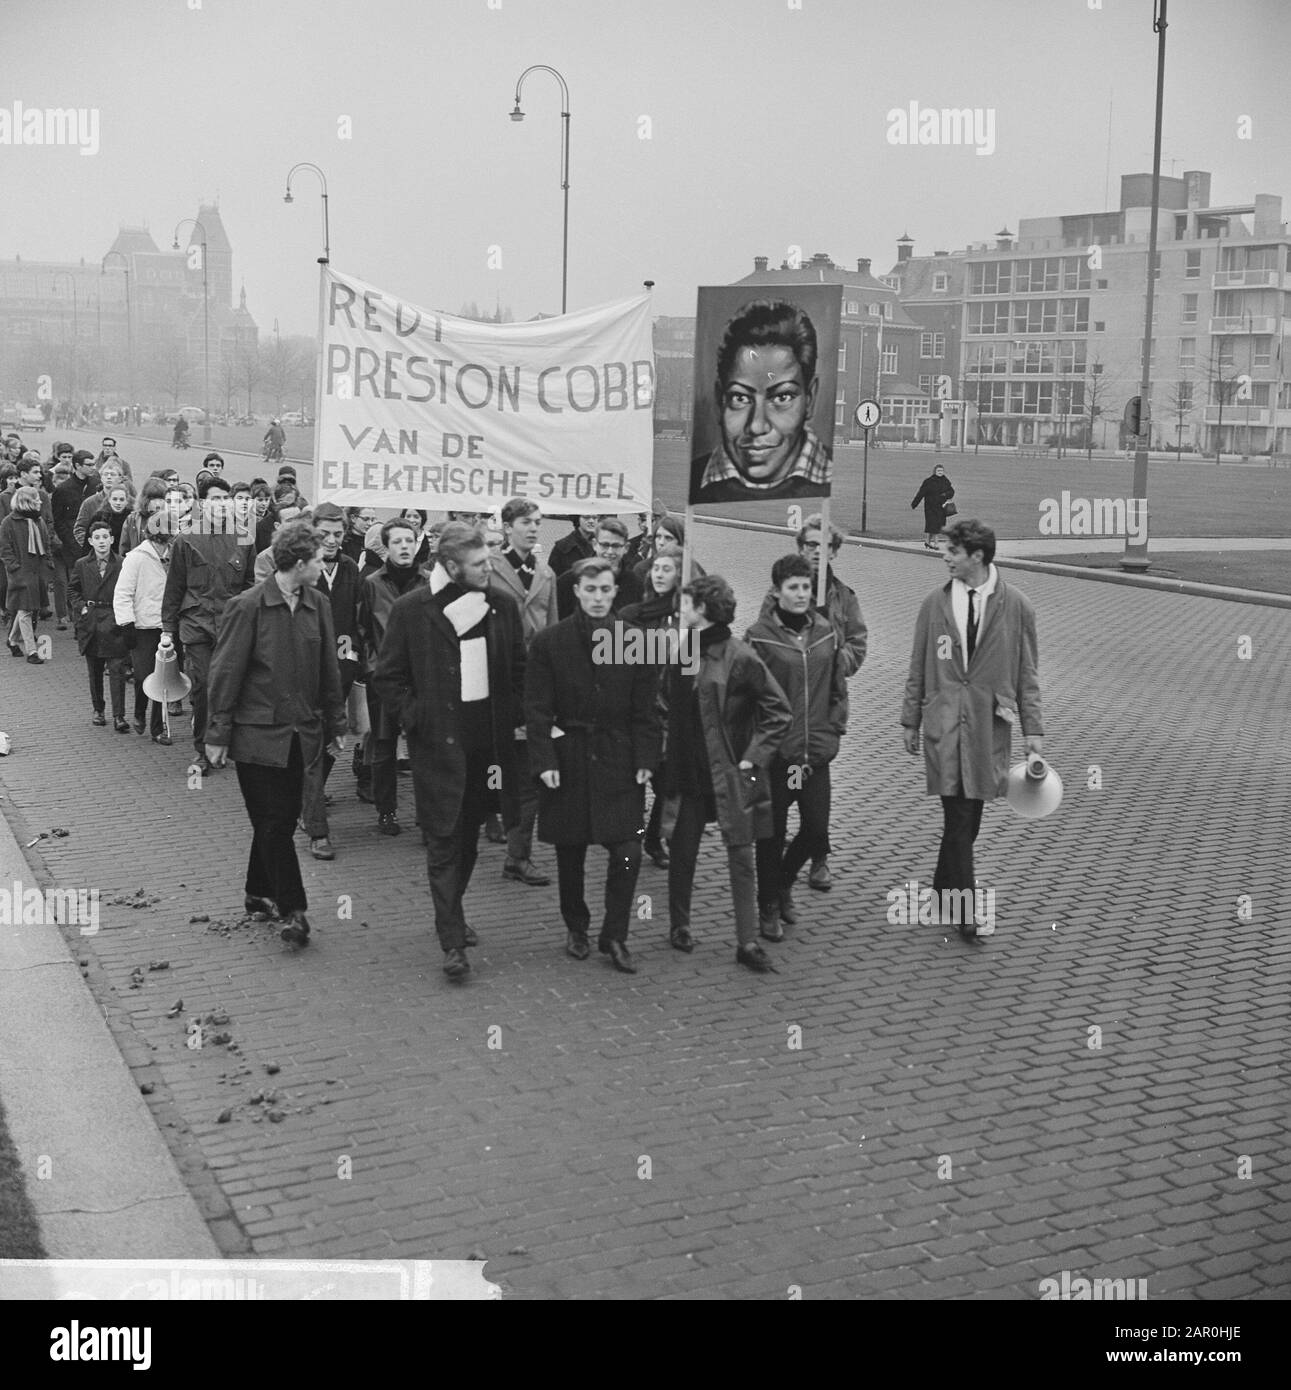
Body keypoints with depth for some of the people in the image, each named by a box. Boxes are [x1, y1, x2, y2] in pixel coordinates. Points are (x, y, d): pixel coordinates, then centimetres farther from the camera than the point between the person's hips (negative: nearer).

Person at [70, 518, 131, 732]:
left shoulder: (122, 564, -2)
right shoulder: (82, 565, 5)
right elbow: (72, 591, 14)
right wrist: (81, 607, 0)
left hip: (114, 623, -3)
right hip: (90, 623, 3)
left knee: (117, 670, -8)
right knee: (94, 671, 12)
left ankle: (119, 716, -9)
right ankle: (98, 710, 25)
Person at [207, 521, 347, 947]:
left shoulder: (318, 605, 5)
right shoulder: (247, 606, -11)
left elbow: (328, 670, 12)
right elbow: (226, 672, -8)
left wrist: (335, 726, 12)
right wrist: (218, 734, -7)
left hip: (299, 734, 5)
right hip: (257, 732, -5)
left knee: (281, 818, 11)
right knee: (274, 821, -4)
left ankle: (260, 892, 28)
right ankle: (292, 909, 0)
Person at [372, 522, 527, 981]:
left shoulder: (502, 608, 4)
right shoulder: (412, 609, -7)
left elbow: (519, 670, 14)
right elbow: (387, 676, 0)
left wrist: (512, 718, 3)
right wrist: (413, 718, -10)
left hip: (487, 740, 4)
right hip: (438, 741, -4)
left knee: (468, 835, 15)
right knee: (444, 840, -4)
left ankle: (451, 915, 33)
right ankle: (452, 941, -3)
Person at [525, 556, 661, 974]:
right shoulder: (549, 642, -2)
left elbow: (645, 707, 3)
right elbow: (537, 707, -2)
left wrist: (645, 759, -3)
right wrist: (544, 760, -9)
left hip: (619, 759, 0)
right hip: (568, 758, 0)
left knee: (627, 852, -5)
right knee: (570, 853, 9)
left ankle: (615, 936, 10)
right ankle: (575, 928, 29)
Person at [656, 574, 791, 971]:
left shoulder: (740, 657, -13)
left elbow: (778, 712, -10)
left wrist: (751, 759, -12)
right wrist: (668, 752, 12)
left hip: (729, 775, -5)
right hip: (685, 773, 5)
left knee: (741, 857, -1)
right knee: (682, 852, 12)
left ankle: (748, 942, 5)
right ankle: (679, 926, 29)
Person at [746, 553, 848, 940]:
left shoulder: (827, 632, 5)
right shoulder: (759, 636, -8)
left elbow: (838, 689, 11)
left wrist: (833, 732, 3)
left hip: (816, 752, 4)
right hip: (774, 752, -4)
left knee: (816, 829, 4)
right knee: (772, 833, 5)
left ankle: (783, 882, 33)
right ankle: (769, 908, 21)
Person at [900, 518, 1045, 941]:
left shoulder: (1015, 607, 0)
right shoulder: (935, 603, 3)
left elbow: (1027, 672, 4)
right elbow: (918, 667, 10)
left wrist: (1033, 728, 1)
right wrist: (910, 720, 10)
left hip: (990, 723, 0)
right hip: (944, 721, 0)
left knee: (969, 814, 7)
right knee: (958, 816, -6)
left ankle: (946, 889, 27)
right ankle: (964, 909, -2)